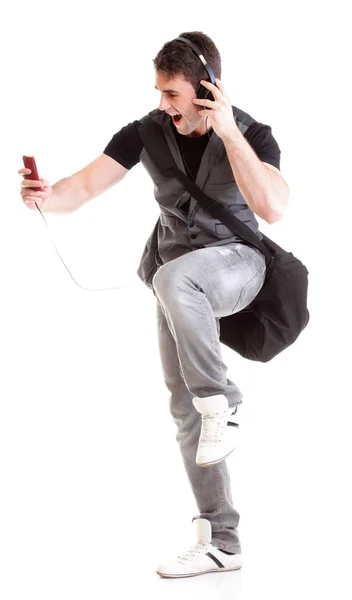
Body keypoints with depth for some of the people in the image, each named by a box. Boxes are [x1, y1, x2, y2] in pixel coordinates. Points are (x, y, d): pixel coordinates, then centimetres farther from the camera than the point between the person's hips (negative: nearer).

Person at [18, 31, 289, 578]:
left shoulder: (251, 134, -17)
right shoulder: (148, 132, -9)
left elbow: (273, 208, -33)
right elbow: (83, 188, -14)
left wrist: (228, 132, -34)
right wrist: (46, 197, -37)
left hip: (235, 262, -5)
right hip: (178, 276, 5)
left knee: (173, 275, -40)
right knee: (185, 409, 3)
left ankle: (222, 402, -24)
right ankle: (221, 542, 11)